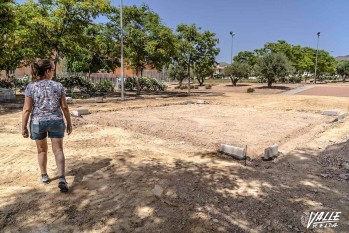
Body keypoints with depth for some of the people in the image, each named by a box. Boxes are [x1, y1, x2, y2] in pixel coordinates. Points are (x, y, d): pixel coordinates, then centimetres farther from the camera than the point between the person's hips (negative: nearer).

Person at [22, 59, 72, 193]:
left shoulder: (31, 87, -5)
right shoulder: (58, 86, -4)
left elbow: (27, 109, -7)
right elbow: (64, 107, -3)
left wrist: (24, 127, 1)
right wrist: (69, 123, 6)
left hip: (38, 122, 1)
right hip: (56, 121, 0)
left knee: (42, 150, 20)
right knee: (58, 150, 5)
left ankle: (44, 176, 35)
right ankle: (61, 179, -8)